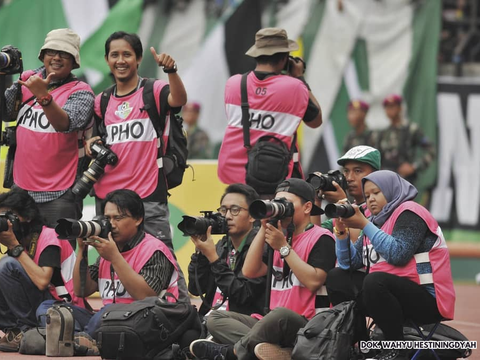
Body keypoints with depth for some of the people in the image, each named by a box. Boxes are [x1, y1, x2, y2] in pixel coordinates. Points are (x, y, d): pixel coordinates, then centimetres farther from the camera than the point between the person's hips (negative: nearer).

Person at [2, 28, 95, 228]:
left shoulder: (81, 92, -5)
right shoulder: (27, 80, 8)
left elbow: (65, 123, -22)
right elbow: (5, 112, 0)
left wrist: (44, 97, -37)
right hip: (21, 188, 4)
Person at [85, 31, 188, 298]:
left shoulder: (153, 92, -2)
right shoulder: (103, 102, 14)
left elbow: (179, 100, -24)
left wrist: (171, 71, -43)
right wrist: (92, 144, 3)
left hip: (148, 197, -6)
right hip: (108, 198, 6)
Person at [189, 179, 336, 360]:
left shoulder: (321, 238, -1)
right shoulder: (280, 238, 20)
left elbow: (313, 282, -16)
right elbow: (250, 272, 8)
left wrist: (284, 247, -10)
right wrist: (264, 229, 4)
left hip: (309, 327, -8)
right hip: (276, 324, 8)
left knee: (280, 314, -40)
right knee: (215, 318, -5)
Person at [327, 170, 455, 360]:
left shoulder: (409, 213, -7)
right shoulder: (376, 221, 16)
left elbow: (398, 254, -23)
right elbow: (349, 263, 11)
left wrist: (364, 225, -18)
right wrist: (342, 230, -4)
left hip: (427, 301, -9)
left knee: (374, 281, -35)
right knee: (336, 277, 7)